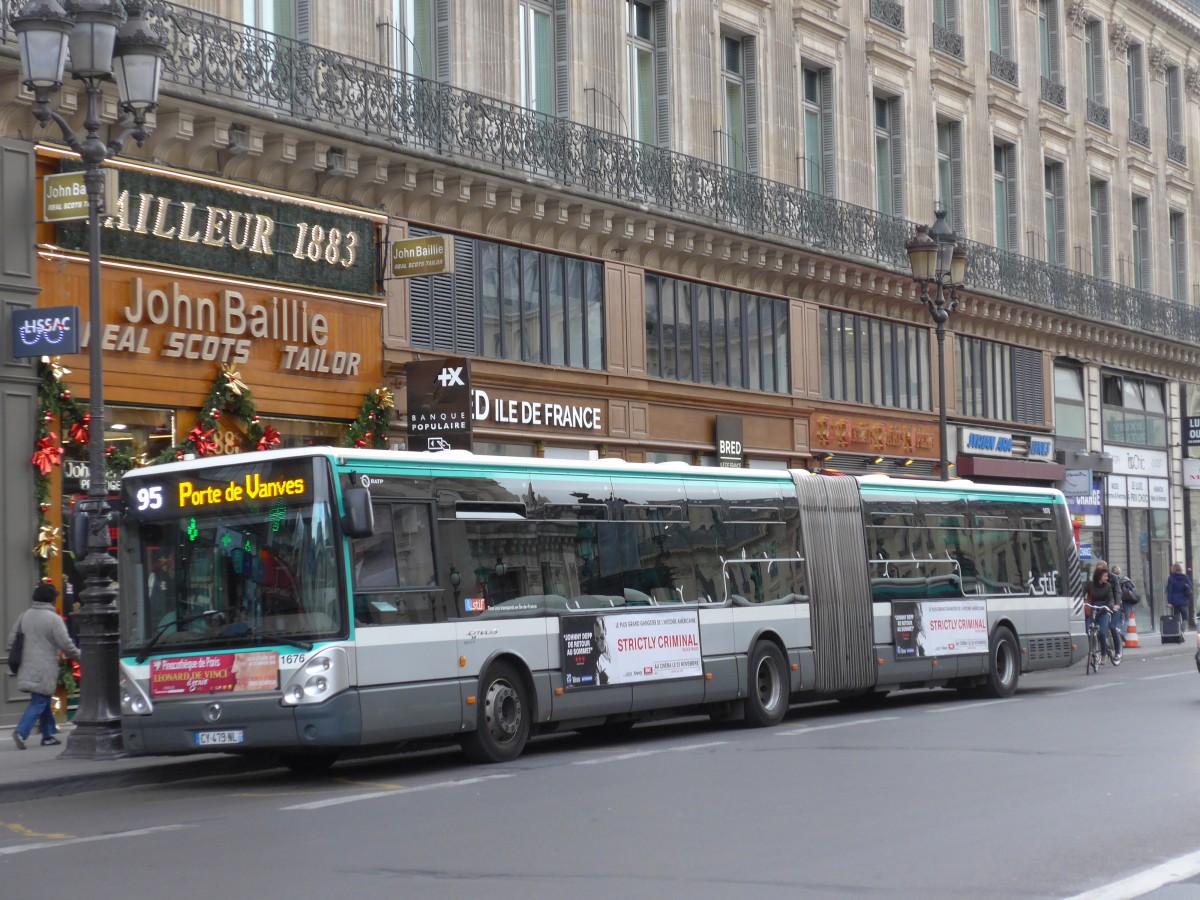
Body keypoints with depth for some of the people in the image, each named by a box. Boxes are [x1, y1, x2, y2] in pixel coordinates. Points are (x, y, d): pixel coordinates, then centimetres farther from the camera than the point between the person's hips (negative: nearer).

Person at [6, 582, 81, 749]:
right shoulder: (54, 618, -12)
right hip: (44, 670, -7)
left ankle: (48, 735, 20)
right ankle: (21, 732, -18)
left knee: (43, 701, 17)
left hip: (27, 666, 7)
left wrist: (21, 654, 26)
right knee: (39, 702, -3)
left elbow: (11, 639, 12)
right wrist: (78, 656, 4)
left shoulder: (25, 615, 7)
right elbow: (65, 644, -12)